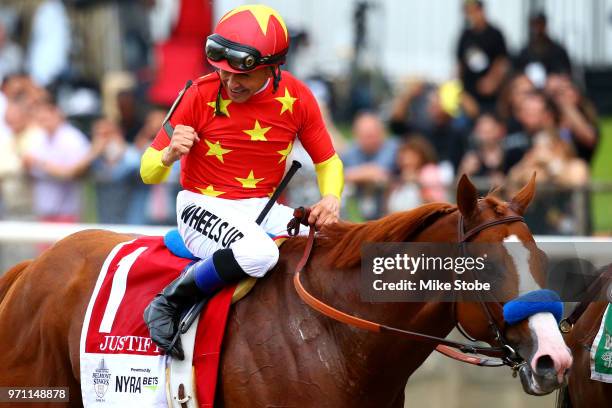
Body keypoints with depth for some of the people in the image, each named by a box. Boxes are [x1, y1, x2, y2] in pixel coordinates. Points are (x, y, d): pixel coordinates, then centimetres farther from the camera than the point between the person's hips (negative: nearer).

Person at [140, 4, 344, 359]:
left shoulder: (296, 98, -3)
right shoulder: (201, 96, -11)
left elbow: (328, 162, 9)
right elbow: (149, 173, -5)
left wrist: (331, 198, -14)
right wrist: (170, 154, -29)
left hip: (262, 210, 5)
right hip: (203, 207, -5)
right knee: (257, 254, -38)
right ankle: (170, 303, -18)